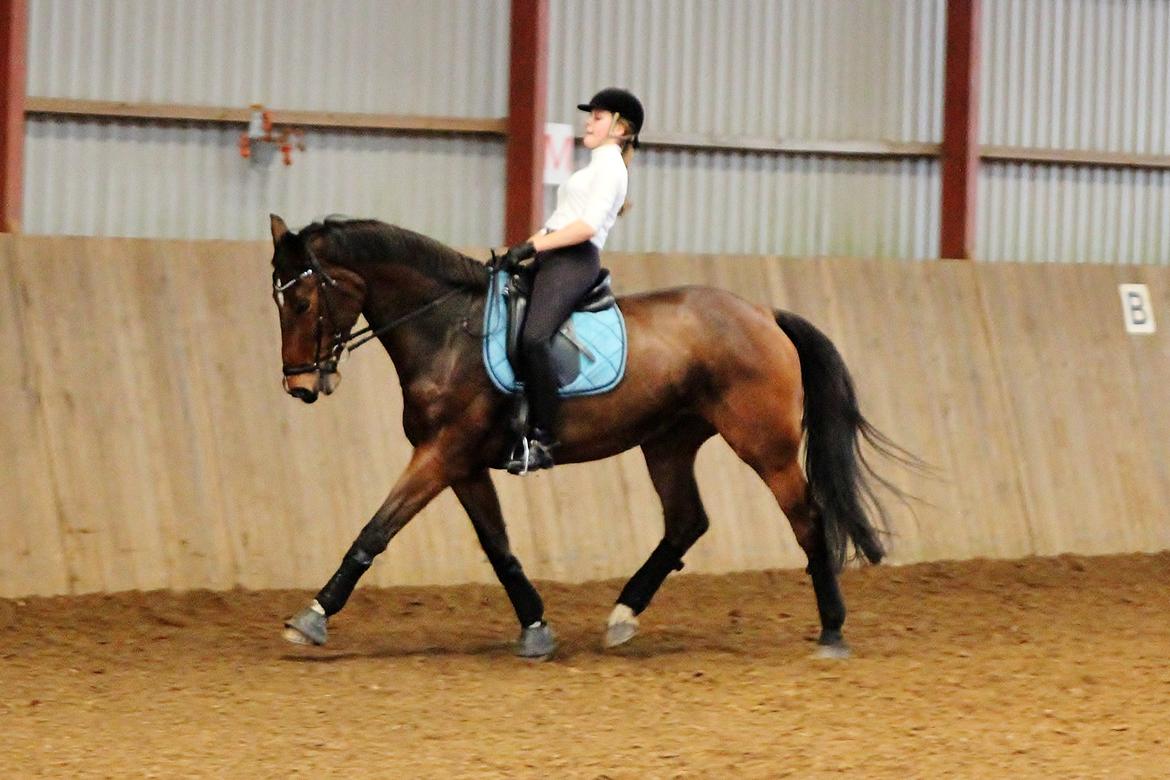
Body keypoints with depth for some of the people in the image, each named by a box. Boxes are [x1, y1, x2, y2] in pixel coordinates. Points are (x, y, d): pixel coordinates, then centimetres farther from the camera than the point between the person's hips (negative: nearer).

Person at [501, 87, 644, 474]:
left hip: (573, 261, -11)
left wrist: (534, 246, -17)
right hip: (552, 262, 11)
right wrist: (522, 248, 13)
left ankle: (543, 441, -32)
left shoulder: (610, 168, -2)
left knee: (533, 337, -30)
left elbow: (588, 225, -16)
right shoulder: (595, 169, 28)